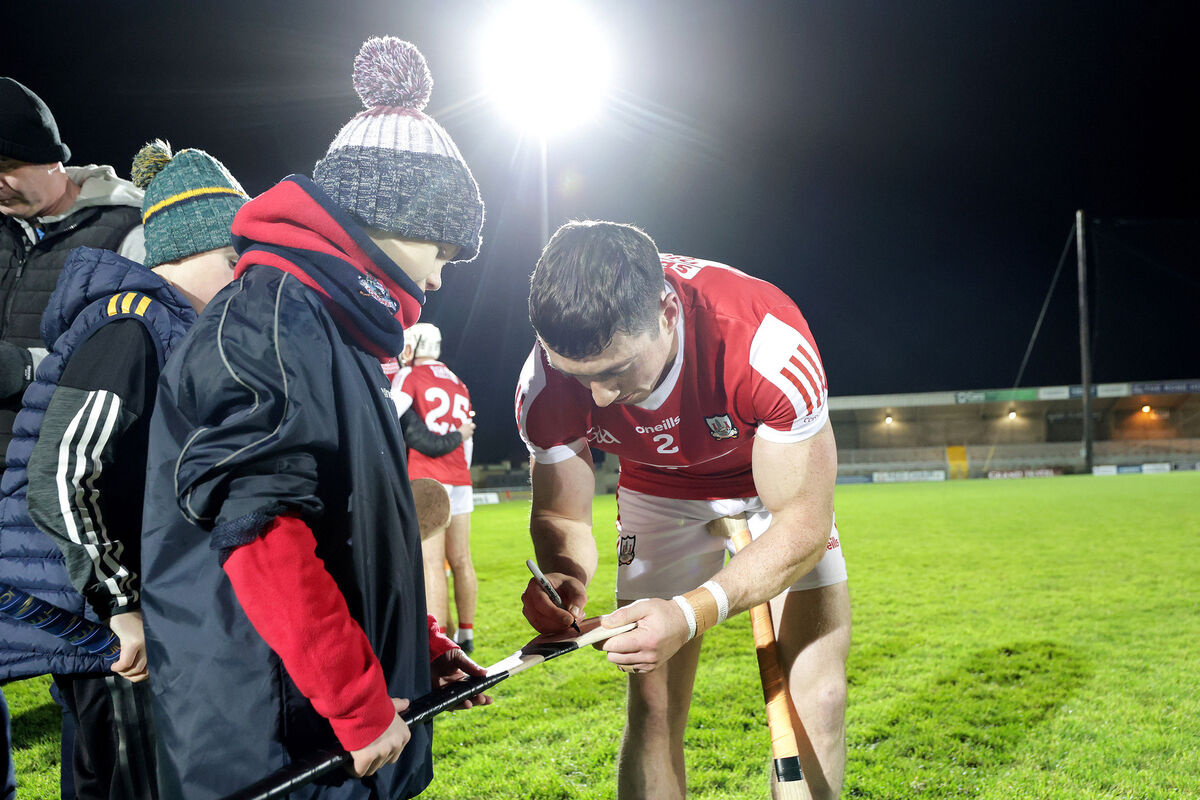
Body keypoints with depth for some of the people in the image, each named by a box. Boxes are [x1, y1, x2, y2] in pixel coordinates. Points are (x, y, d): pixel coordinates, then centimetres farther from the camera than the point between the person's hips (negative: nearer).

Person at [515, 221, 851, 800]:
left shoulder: (767, 340, -39)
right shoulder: (546, 383, -28)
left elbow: (801, 523, -32)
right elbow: (561, 516, -11)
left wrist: (691, 614, -46)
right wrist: (563, 575, -36)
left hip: (780, 484, -1)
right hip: (659, 492, 2)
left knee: (817, 702, -7)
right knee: (653, 713, -4)